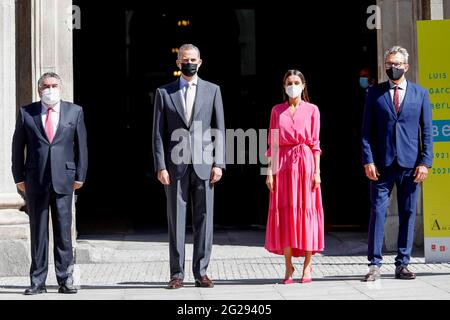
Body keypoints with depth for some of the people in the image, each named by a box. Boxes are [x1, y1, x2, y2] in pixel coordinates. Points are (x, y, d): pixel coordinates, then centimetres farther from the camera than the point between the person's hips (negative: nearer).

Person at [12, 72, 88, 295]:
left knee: (63, 230, 0)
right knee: (38, 232, 4)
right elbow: (18, 147, 8)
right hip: (35, 180, 0)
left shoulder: (74, 112, 7)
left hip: (63, 179, 0)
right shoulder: (26, 113, 6)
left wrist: (80, 176, 2)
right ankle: (38, 282, 9)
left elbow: (81, 145, 8)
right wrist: (19, 178, 3)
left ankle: (65, 280, 6)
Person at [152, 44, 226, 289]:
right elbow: (158, 133, 4)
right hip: (175, 166, 0)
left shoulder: (212, 90, 9)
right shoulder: (164, 92, 8)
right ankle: (177, 274, 7)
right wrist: (160, 167, -5)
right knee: (176, 220, 2)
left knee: (204, 220, 2)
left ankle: (201, 272, 9)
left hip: (204, 166, 1)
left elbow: (220, 130, 6)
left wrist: (219, 163, -3)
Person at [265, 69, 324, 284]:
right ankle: (288, 266, 5)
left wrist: (317, 171, -5)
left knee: (306, 210, -1)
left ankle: (307, 266, 4)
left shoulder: (312, 110, 5)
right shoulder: (277, 111, 9)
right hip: (283, 164, 1)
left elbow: (315, 143, 2)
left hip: (305, 163, -1)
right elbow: (272, 143, 7)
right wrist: (270, 171, -1)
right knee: (285, 212, -1)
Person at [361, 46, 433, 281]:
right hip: (382, 164, -1)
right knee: (377, 213, -4)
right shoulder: (375, 93, 8)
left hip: (410, 164, 1)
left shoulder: (420, 94, 8)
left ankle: (402, 264, 12)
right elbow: (367, 130, 5)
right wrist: (368, 160, -5)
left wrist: (425, 162, -2)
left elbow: (427, 131, 7)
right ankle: (375, 264, 2)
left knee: (408, 215, 4)